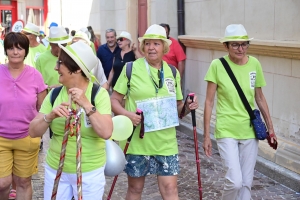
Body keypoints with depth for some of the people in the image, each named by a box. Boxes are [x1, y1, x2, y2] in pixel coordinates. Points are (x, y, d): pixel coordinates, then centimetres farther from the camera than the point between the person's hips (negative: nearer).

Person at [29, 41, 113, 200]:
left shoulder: (99, 94, -11)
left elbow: (106, 133, -20)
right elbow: (33, 132, -3)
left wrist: (86, 105, -26)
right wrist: (50, 116, -21)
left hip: (89, 172, -3)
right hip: (55, 169, 3)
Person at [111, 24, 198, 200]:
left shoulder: (173, 72, 6)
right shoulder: (131, 69, -6)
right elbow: (114, 100, -2)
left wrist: (187, 107, -7)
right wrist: (126, 114, -22)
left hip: (166, 143, 2)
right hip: (137, 141, -2)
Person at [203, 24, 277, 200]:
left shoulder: (254, 64, -1)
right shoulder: (217, 65, -10)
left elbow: (260, 98, 10)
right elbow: (209, 102, -6)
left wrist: (270, 127, 11)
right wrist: (206, 135, -6)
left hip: (250, 130, 4)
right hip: (226, 131, -3)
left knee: (246, 182, 9)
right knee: (235, 181, -12)